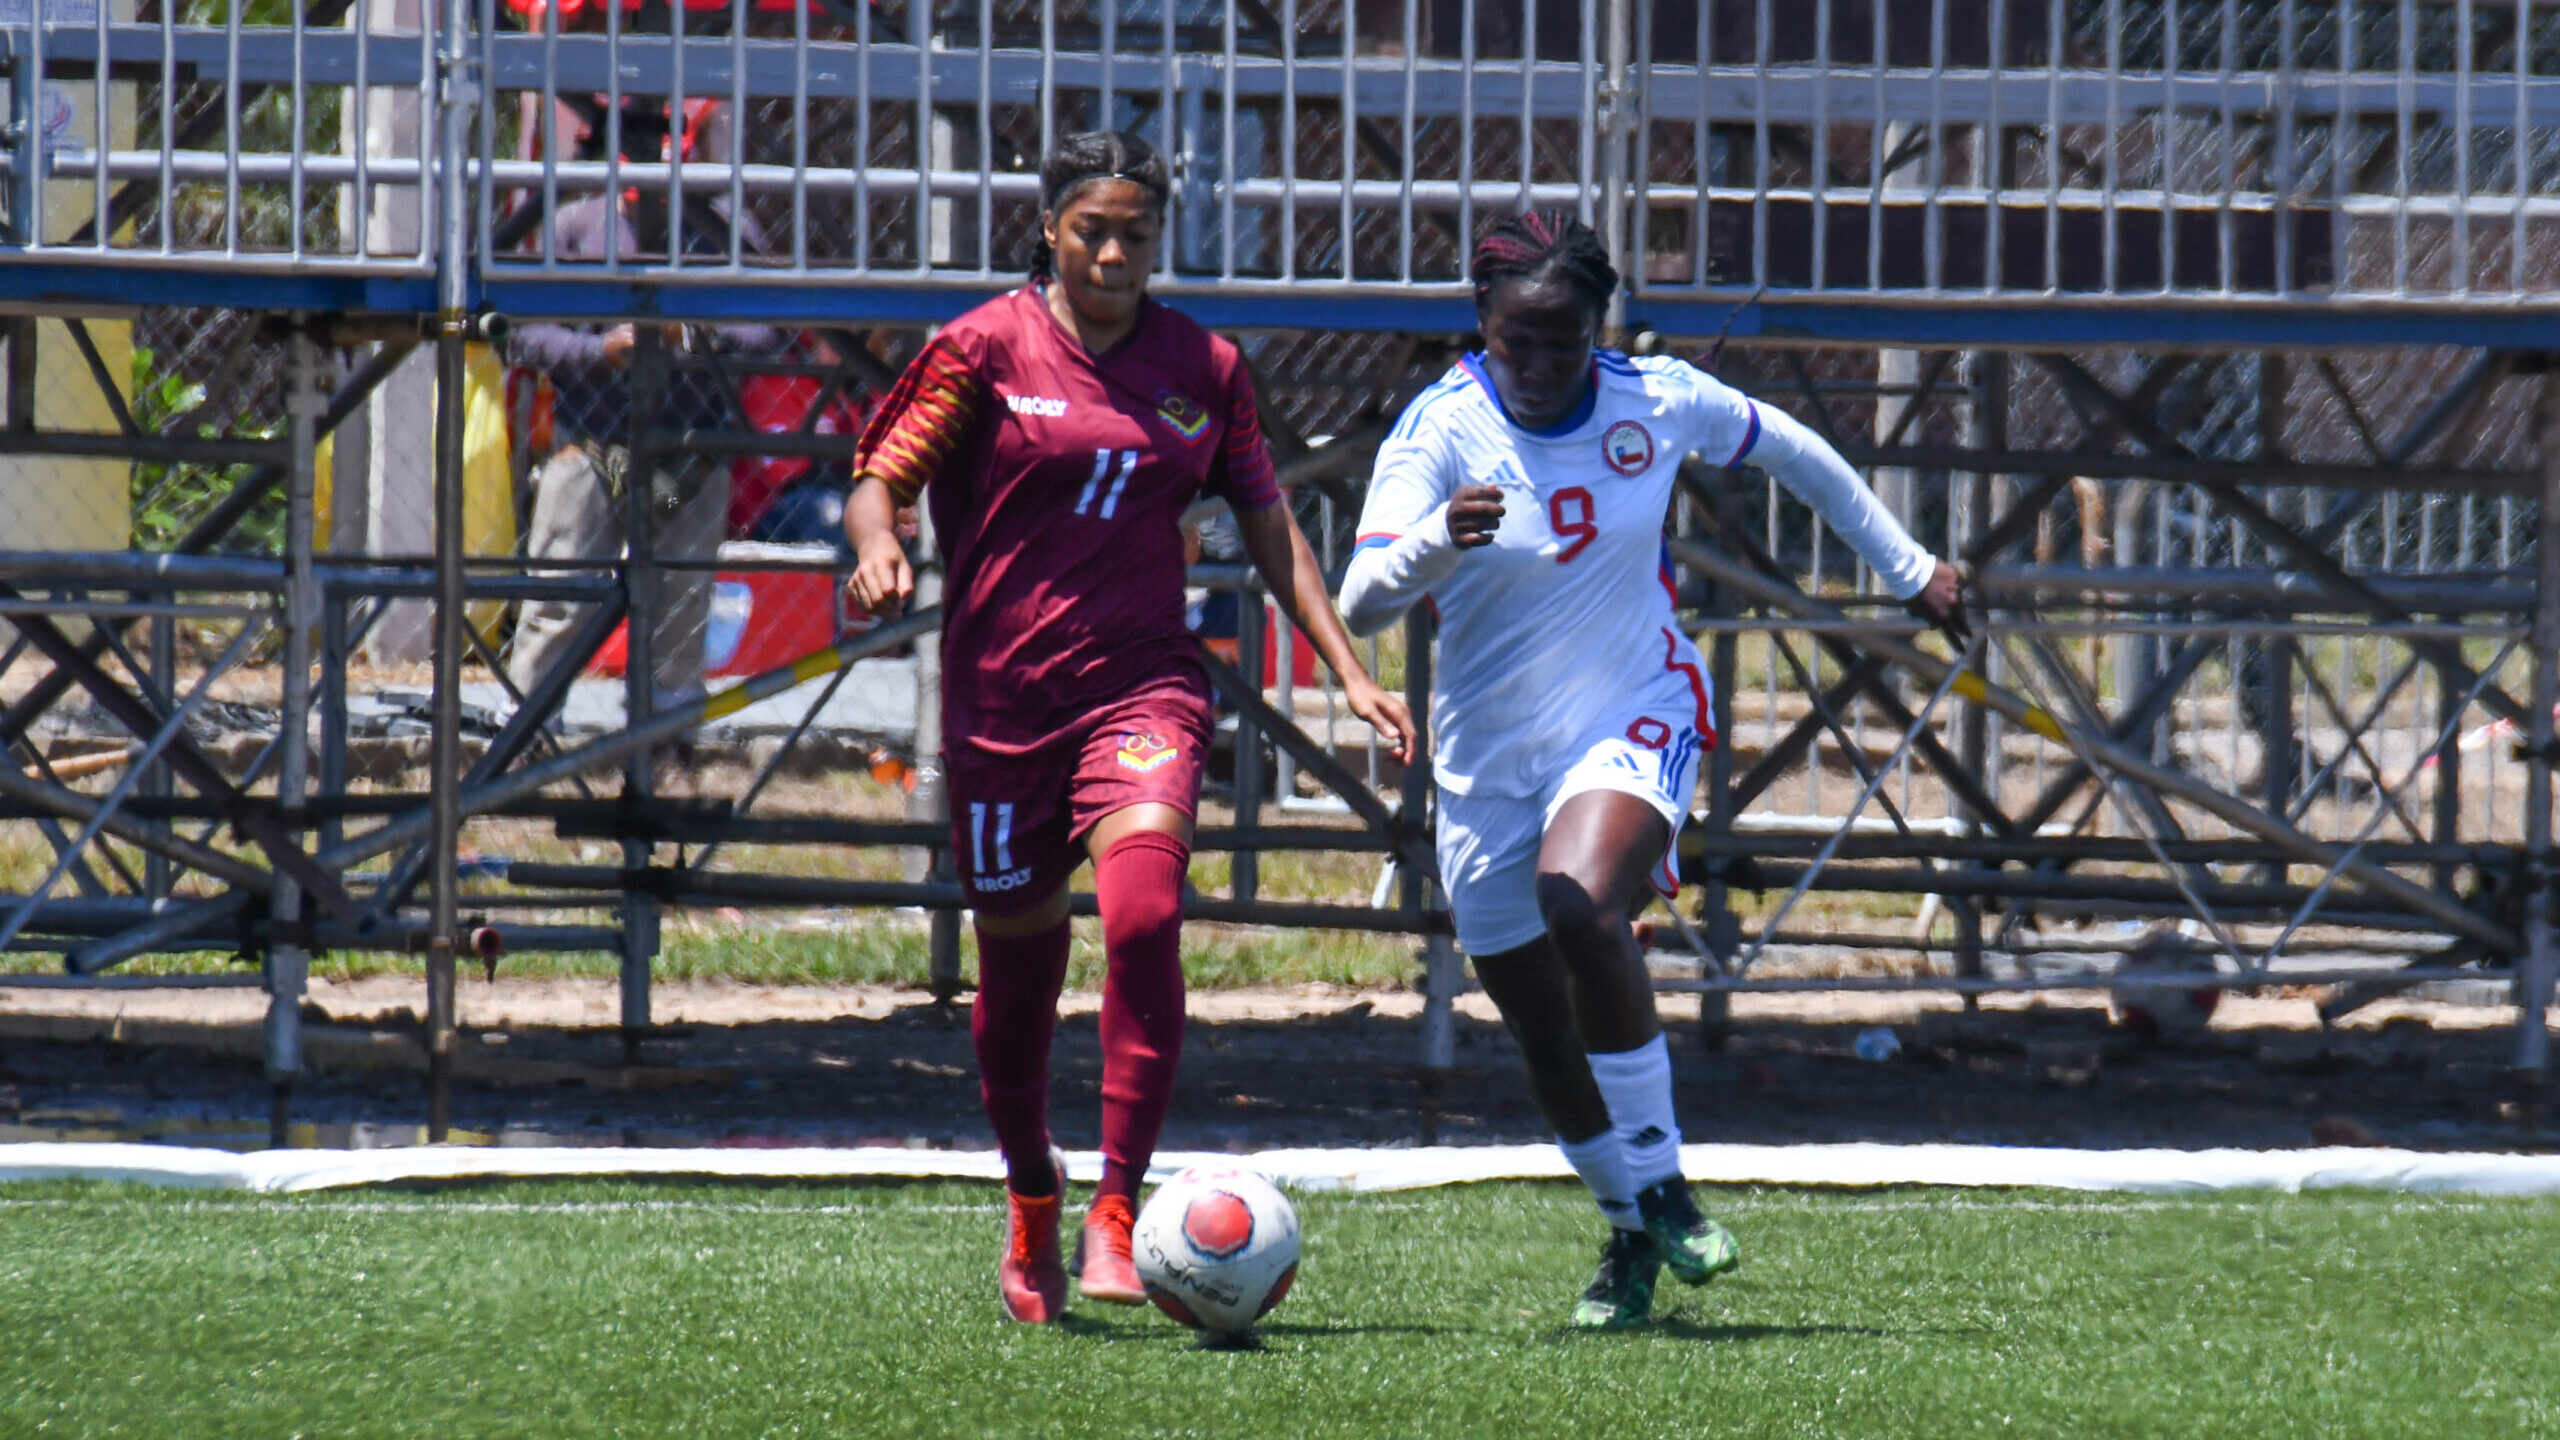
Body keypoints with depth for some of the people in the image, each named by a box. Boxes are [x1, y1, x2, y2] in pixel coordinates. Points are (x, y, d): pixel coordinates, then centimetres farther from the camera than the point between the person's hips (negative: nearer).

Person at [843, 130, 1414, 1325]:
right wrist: (877, 549, -23)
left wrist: (1348, 671, 10)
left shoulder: (1201, 367, 8)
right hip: (1001, 696, 0)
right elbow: (882, 477, 0)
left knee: (1144, 909, -24)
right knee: (1018, 957, 8)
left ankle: (1118, 1216, -20)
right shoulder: (986, 349, 0)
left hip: (1140, 685, 0)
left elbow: (1266, 522, 15)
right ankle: (1031, 1208, 34)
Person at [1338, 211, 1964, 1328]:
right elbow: (1360, 604, -25)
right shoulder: (1440, 429, -13)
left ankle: (1660, 1183, -19)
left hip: (1636, 720, -1)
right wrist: (1436, 541, -46)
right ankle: (1630, 1232, 30)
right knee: (1540, 1030, 6)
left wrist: (1905, 566, 22)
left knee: (1581, 905, -31)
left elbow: (1788, 449, 13)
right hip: (1489, 755, 1)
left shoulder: (1657, 401, -7)